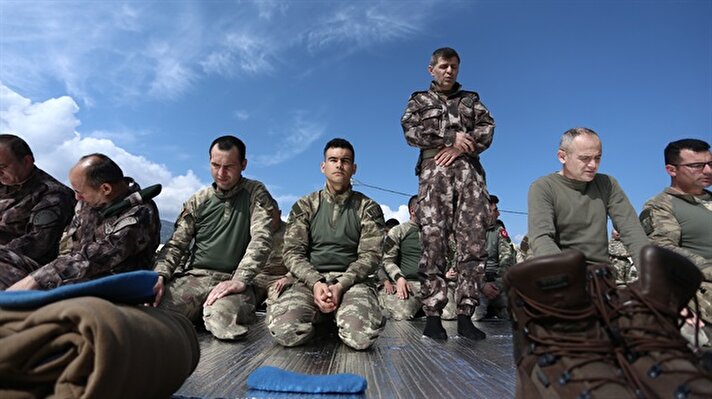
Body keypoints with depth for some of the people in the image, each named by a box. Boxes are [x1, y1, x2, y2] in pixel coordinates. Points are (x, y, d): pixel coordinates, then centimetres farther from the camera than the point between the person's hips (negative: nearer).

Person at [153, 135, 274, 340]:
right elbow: (176, 244, 11)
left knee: (221, 320, -34)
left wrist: (239, 280, -22)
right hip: (194, 276, 3)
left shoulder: (256, 193, 2)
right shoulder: (198, 200, 13)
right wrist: (159, 276, -9)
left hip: (232, 280, -3)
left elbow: (261, 240, -10)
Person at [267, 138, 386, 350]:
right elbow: (293, 252, 3)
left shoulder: (368, 208, 7)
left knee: (362, 334, -32)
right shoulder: (305, 206, 9)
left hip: (353, 281, 0)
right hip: (311, 280, 1)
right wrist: (316, 283, -16)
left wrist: (341, 285, -17)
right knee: (283, 328, -30)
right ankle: (326, 317, 4)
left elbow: (370, 255, 0)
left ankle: (336, 316, 4)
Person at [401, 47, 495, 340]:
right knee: (433, 241, -10)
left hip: (468, 170, 2)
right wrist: (451, 136, -7)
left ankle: (465, 314, -6)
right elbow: (411, 131, 1)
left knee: (473, 241, -10)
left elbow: (487, 130, 9)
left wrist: (459, 148, -8)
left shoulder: (471, 100, 26)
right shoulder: (419, 101, 21)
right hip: (434, 171, -2)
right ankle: (432, 314, -8)